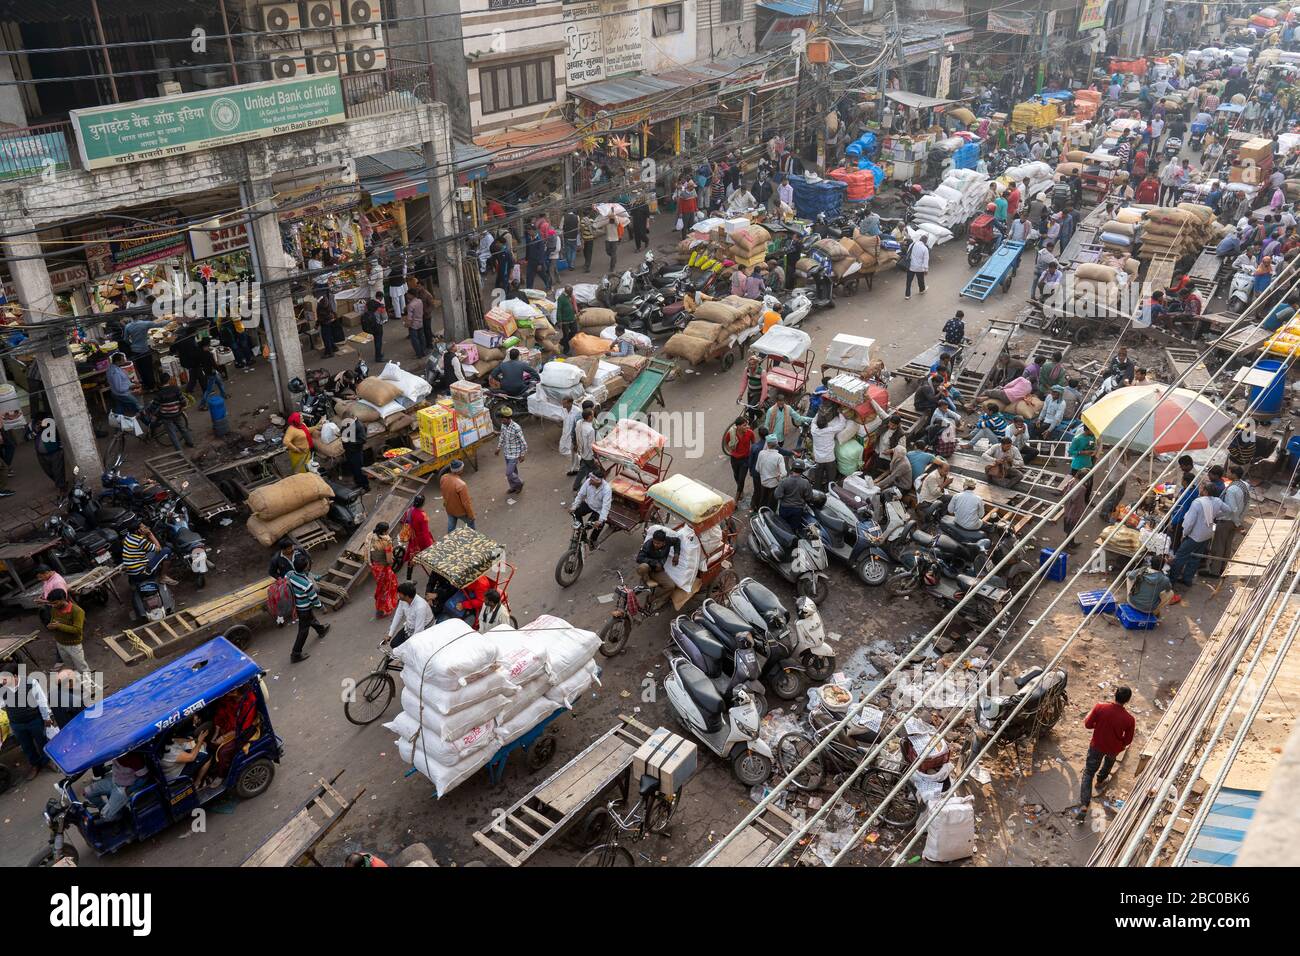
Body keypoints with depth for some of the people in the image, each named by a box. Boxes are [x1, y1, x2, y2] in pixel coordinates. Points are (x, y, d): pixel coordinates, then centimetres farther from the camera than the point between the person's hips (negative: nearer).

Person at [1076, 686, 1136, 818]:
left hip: (1097, 745, 0)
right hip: (1114, 748, 0)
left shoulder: (1099, 708, -27)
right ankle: (1100, 781, 61)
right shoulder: (1129, 719, -27)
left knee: (1088, 773, 13)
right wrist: (1121, 745, 11)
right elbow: (1128, 740, -12)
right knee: (1109, 762, 36)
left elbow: (1088, 724, -14)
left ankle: (1084, 805, 3)